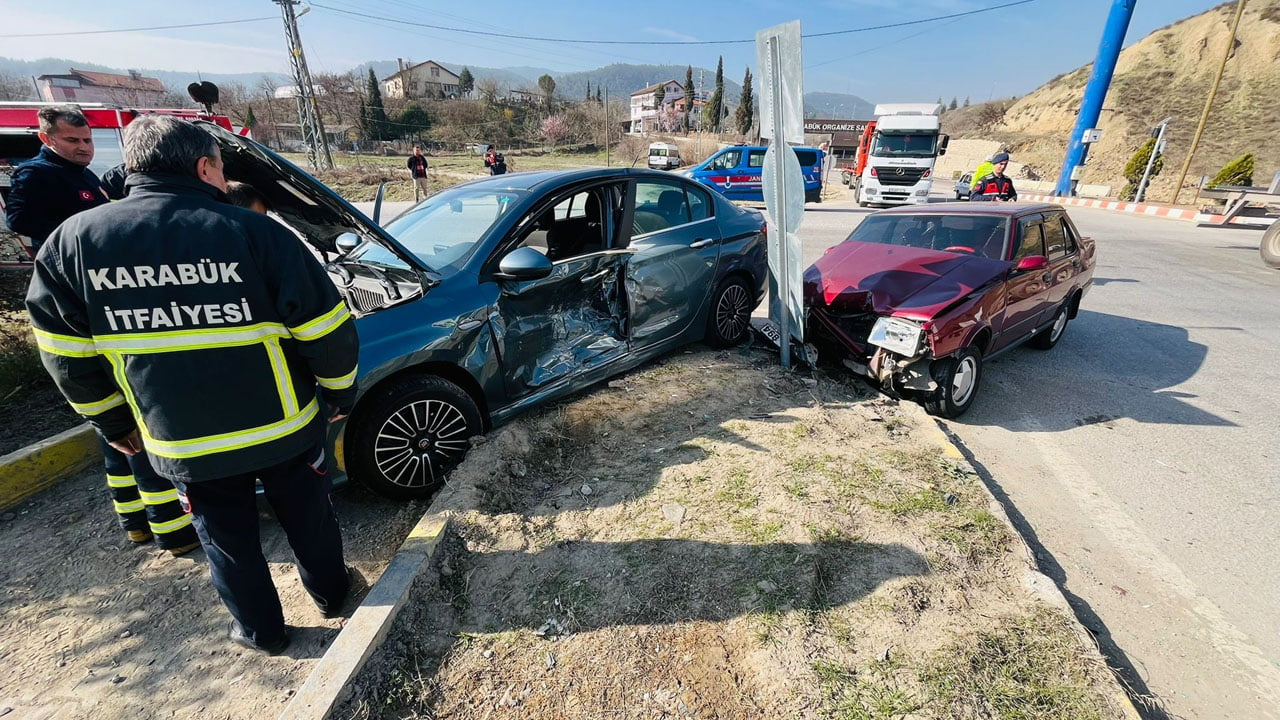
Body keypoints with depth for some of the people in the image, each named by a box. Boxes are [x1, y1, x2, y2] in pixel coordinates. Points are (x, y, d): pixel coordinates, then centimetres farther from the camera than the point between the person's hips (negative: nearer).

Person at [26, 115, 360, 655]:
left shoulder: (71, 241, -3)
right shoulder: (255, 232, -14)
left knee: (227, 539, 21)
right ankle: (330, 593, 42)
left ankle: (260, 631, 39)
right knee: (306, 513, 21)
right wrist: (339, 393, 1)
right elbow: (326, 330, -14)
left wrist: (112, 421, 17)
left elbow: (64, 352, 4)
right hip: (282, 427, -1)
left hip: (183, 445, 2)